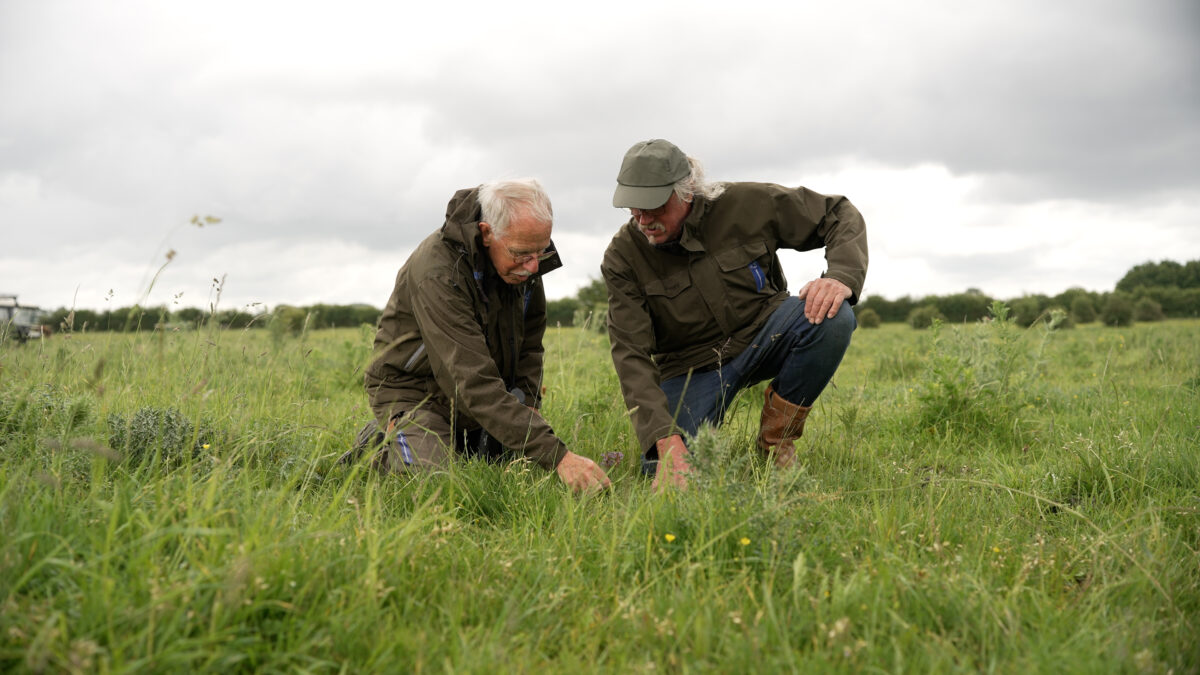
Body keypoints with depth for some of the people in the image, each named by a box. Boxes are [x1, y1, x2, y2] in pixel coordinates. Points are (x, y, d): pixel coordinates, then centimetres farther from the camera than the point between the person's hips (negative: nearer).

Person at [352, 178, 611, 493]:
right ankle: (384, 447, 5)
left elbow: (529, 342, 8)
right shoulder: (438, 272, -33)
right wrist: (557, 455, -44)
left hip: (488, 395, 7)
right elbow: (474, 384, -39)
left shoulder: (522, 259, -9)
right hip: (416, 393, -7)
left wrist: (526, 406, -6)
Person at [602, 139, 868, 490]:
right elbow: (632, 357, -22)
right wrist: (666, 440, -35)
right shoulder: (623, 257, -16)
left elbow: (840, 214, -4)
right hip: (691, 365, -1)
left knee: (832, 318, -30)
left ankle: (776, 441, -10)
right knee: (665, 471, -25)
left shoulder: (746, 203, -14)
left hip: (762, 335, 1)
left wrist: (842, 277, -25)